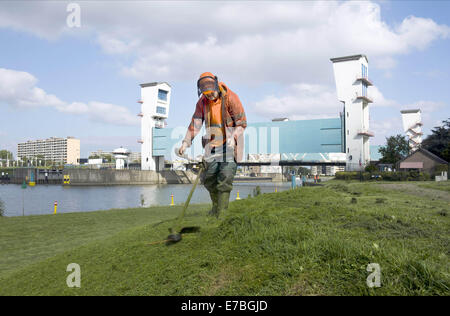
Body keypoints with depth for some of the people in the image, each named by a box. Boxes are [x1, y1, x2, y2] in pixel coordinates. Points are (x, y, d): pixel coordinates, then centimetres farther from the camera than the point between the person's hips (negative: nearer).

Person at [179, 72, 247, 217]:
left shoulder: (230, 98, -12)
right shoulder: (202, 102, 2)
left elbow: (242, 122, -11)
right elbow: (195, 123, -2)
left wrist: (233, 137, -26)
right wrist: (186, 142, -14)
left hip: (230, 144, -5)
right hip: (213, 144, 5)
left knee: (225, 177, -14)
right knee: (209, 178, 4)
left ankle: (222, 211, -9)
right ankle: (216, 205, 25)